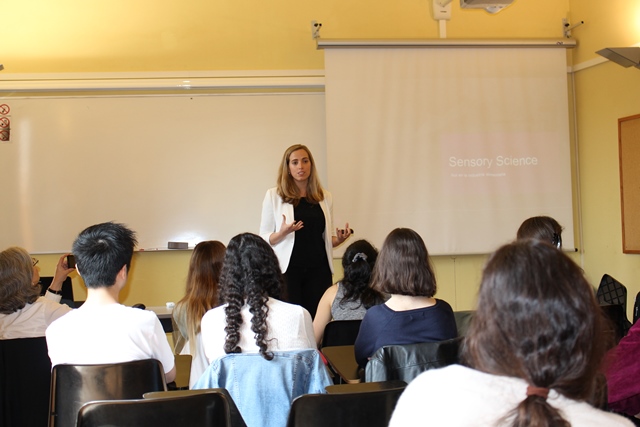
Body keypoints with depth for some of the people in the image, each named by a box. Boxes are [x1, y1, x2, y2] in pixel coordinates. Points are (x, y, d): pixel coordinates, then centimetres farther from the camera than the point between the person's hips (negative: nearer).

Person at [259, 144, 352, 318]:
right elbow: (264, 238, 1)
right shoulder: (274, 195, 2)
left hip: (319, 270, 3)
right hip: (288, 269, -3)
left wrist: (339, 239, -2)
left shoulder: (324, 197, 11)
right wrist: (282, 233, -18)